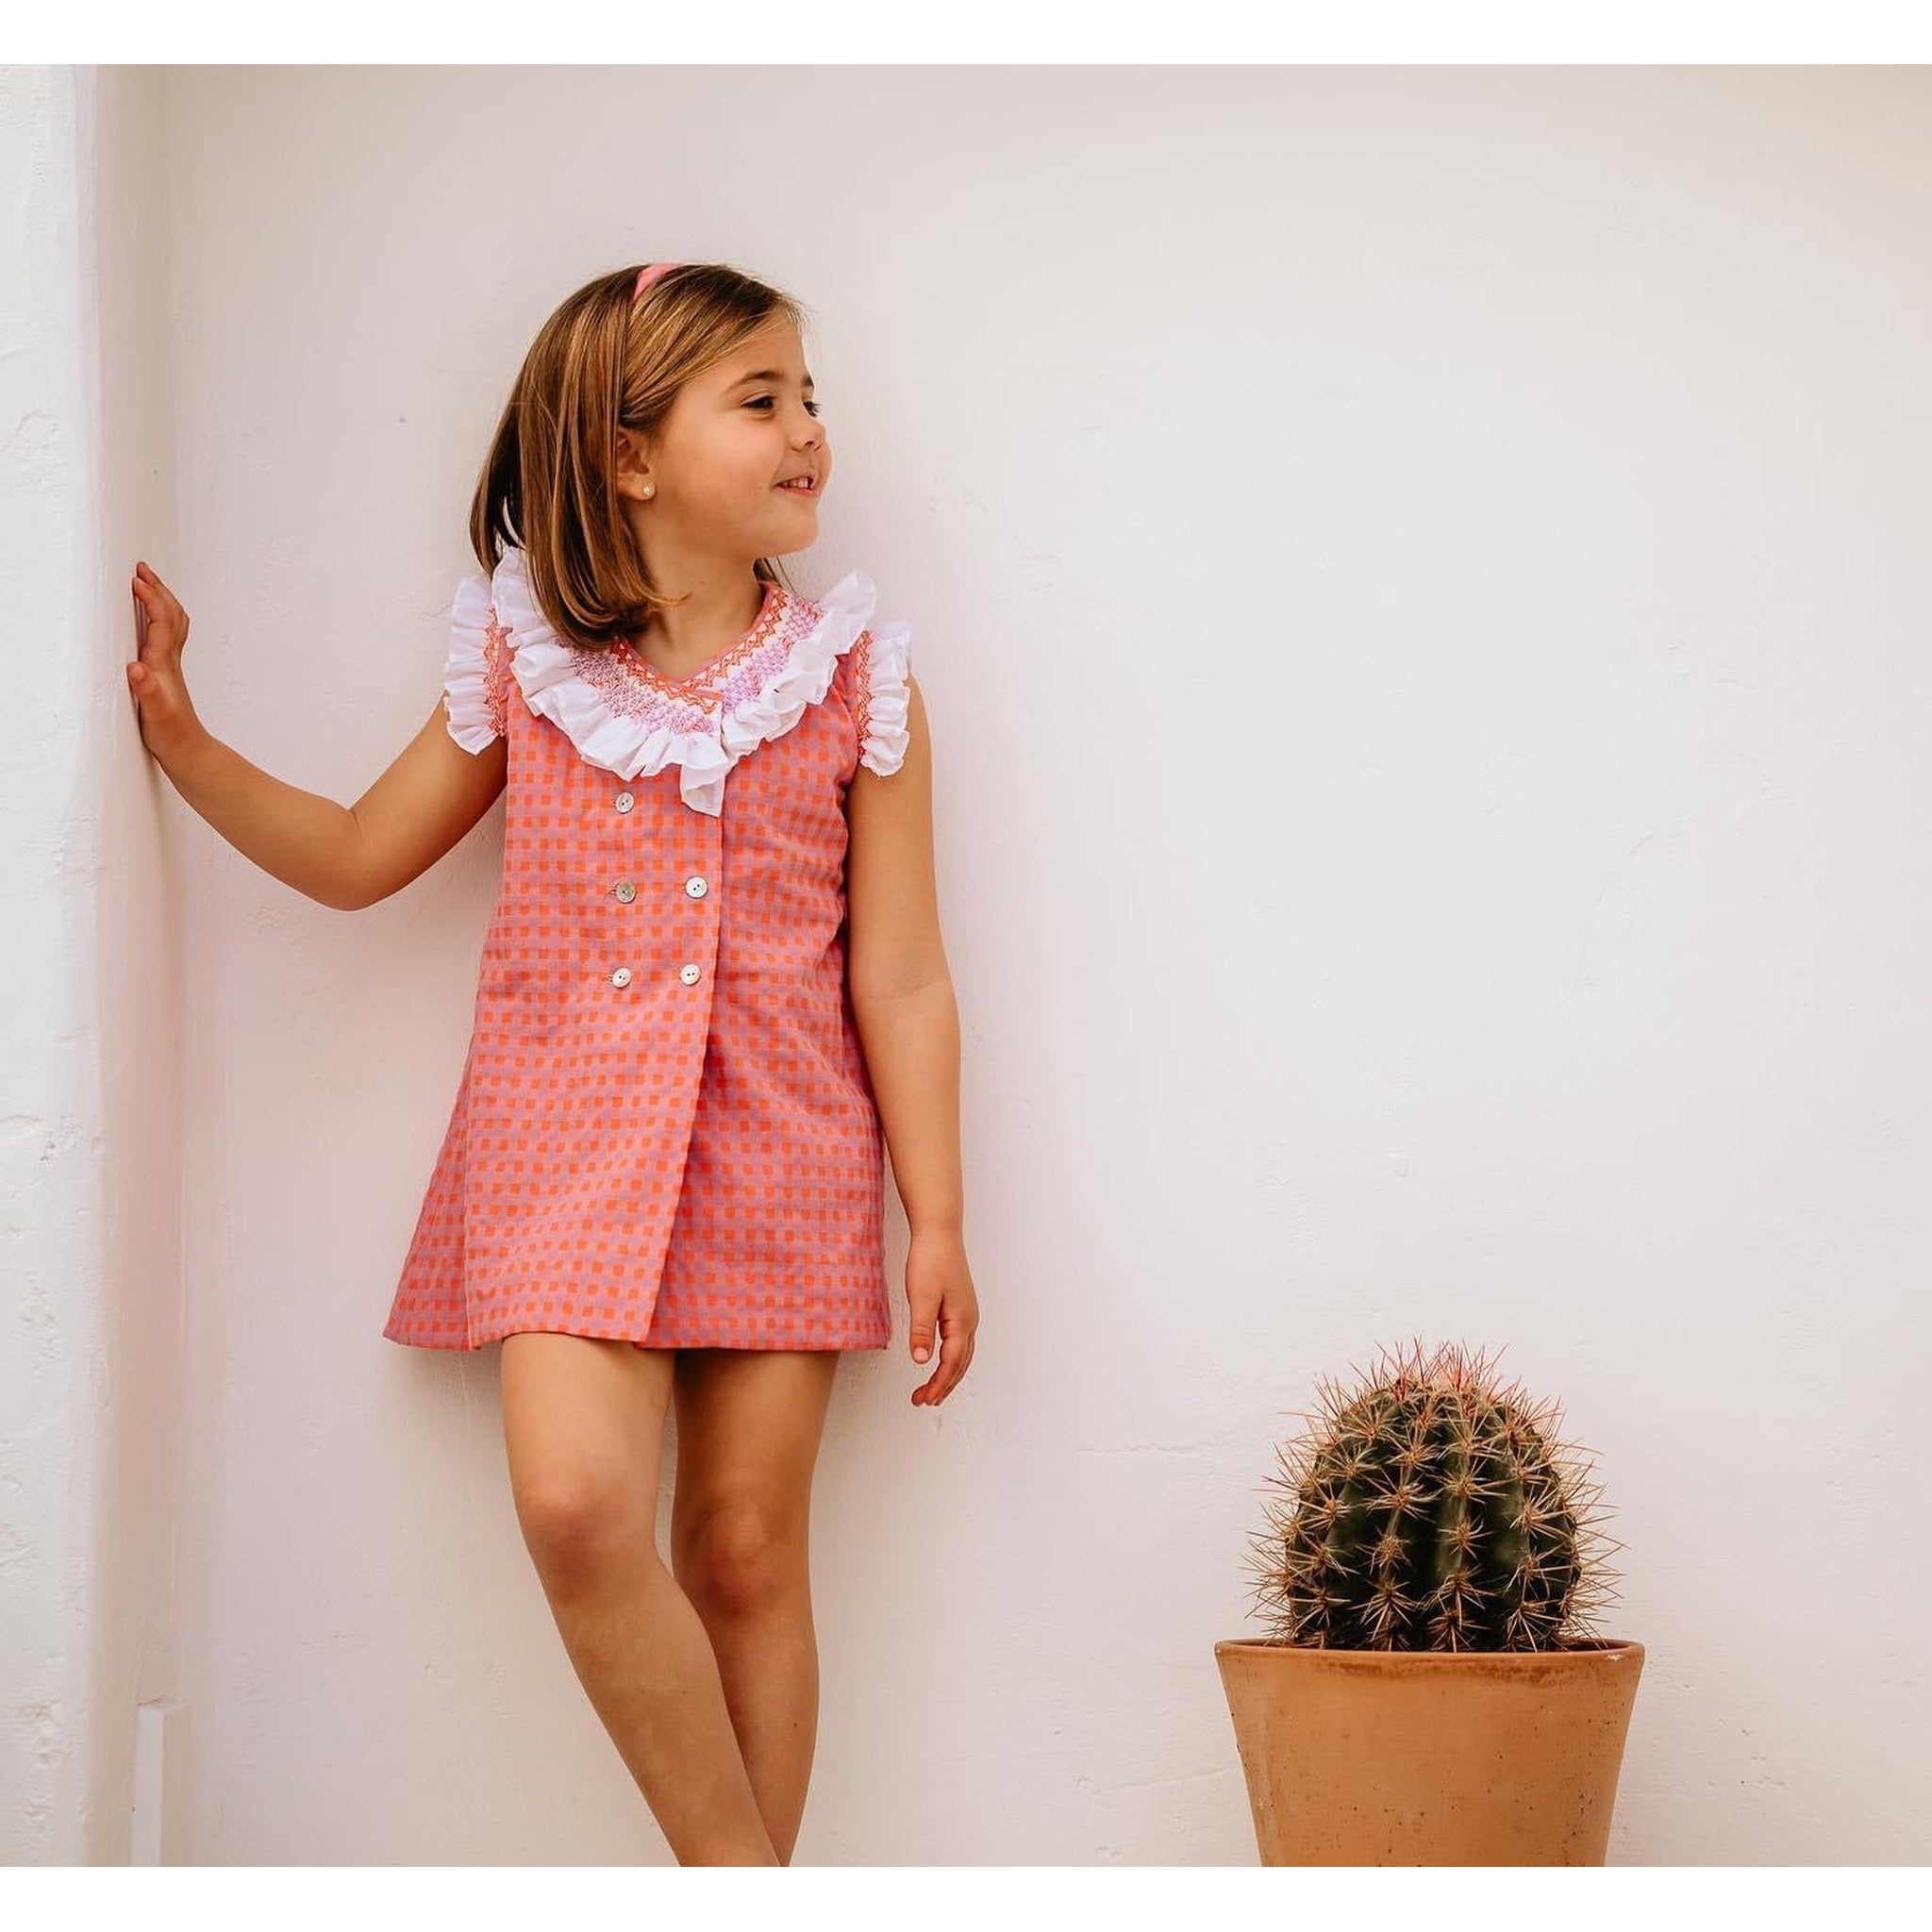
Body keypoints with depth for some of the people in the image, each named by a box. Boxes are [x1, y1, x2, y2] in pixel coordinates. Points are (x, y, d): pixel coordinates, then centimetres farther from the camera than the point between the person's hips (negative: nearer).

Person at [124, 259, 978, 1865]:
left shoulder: (856, 679, 0)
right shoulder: (526, 668, 3)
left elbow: (900, 981, 1)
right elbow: (356, 856, 14)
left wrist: (938, 1222, 0)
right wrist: (178, 732, 4)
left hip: (784, 1156, 0)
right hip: (571, 1143, 0)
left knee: (746, 1553, 3)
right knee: (576, 1504, -18)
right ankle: (738, 1879, -4)